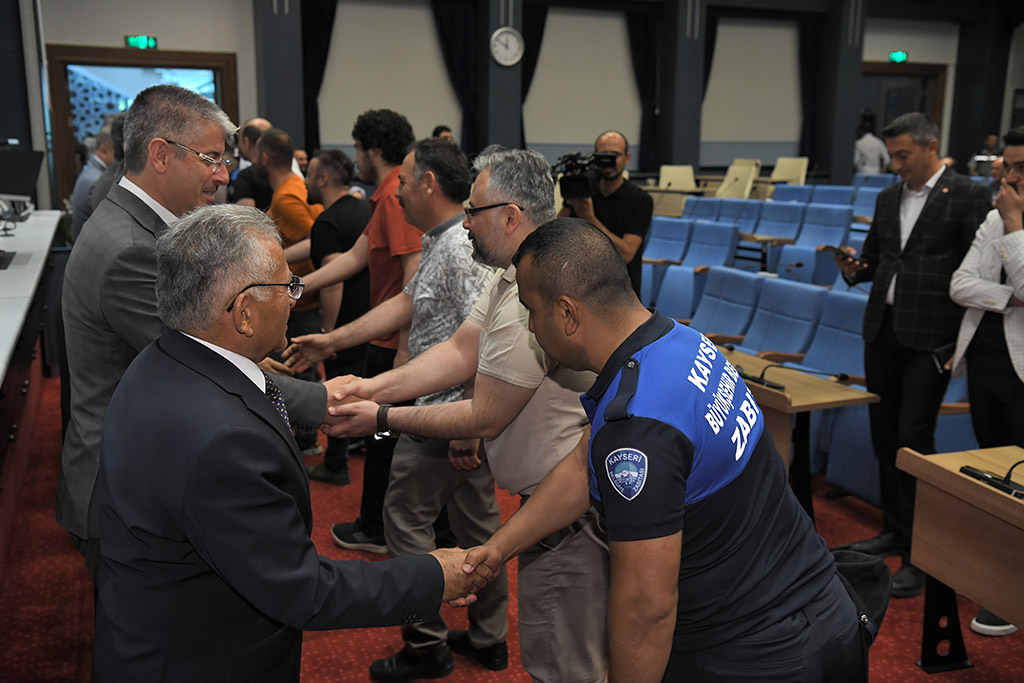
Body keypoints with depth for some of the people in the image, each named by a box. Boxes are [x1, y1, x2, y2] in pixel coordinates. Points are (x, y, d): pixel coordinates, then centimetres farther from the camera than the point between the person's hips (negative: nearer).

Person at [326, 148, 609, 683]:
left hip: (570, 510, -10)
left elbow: (483, 420, -20)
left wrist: (383, 418, -9)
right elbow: (459, 354, 6)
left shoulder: (530, 303, -28)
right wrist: (374, 387, -2)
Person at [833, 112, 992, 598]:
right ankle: (894, 530, 27)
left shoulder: (968, 197, -6)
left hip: (930, 336, -6)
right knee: (884, 435, 12)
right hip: (882, 330, 7)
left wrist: (964, 342, -14)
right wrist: (854, 268, -2)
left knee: (913, 439, -7)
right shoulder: (888, 199, 15)